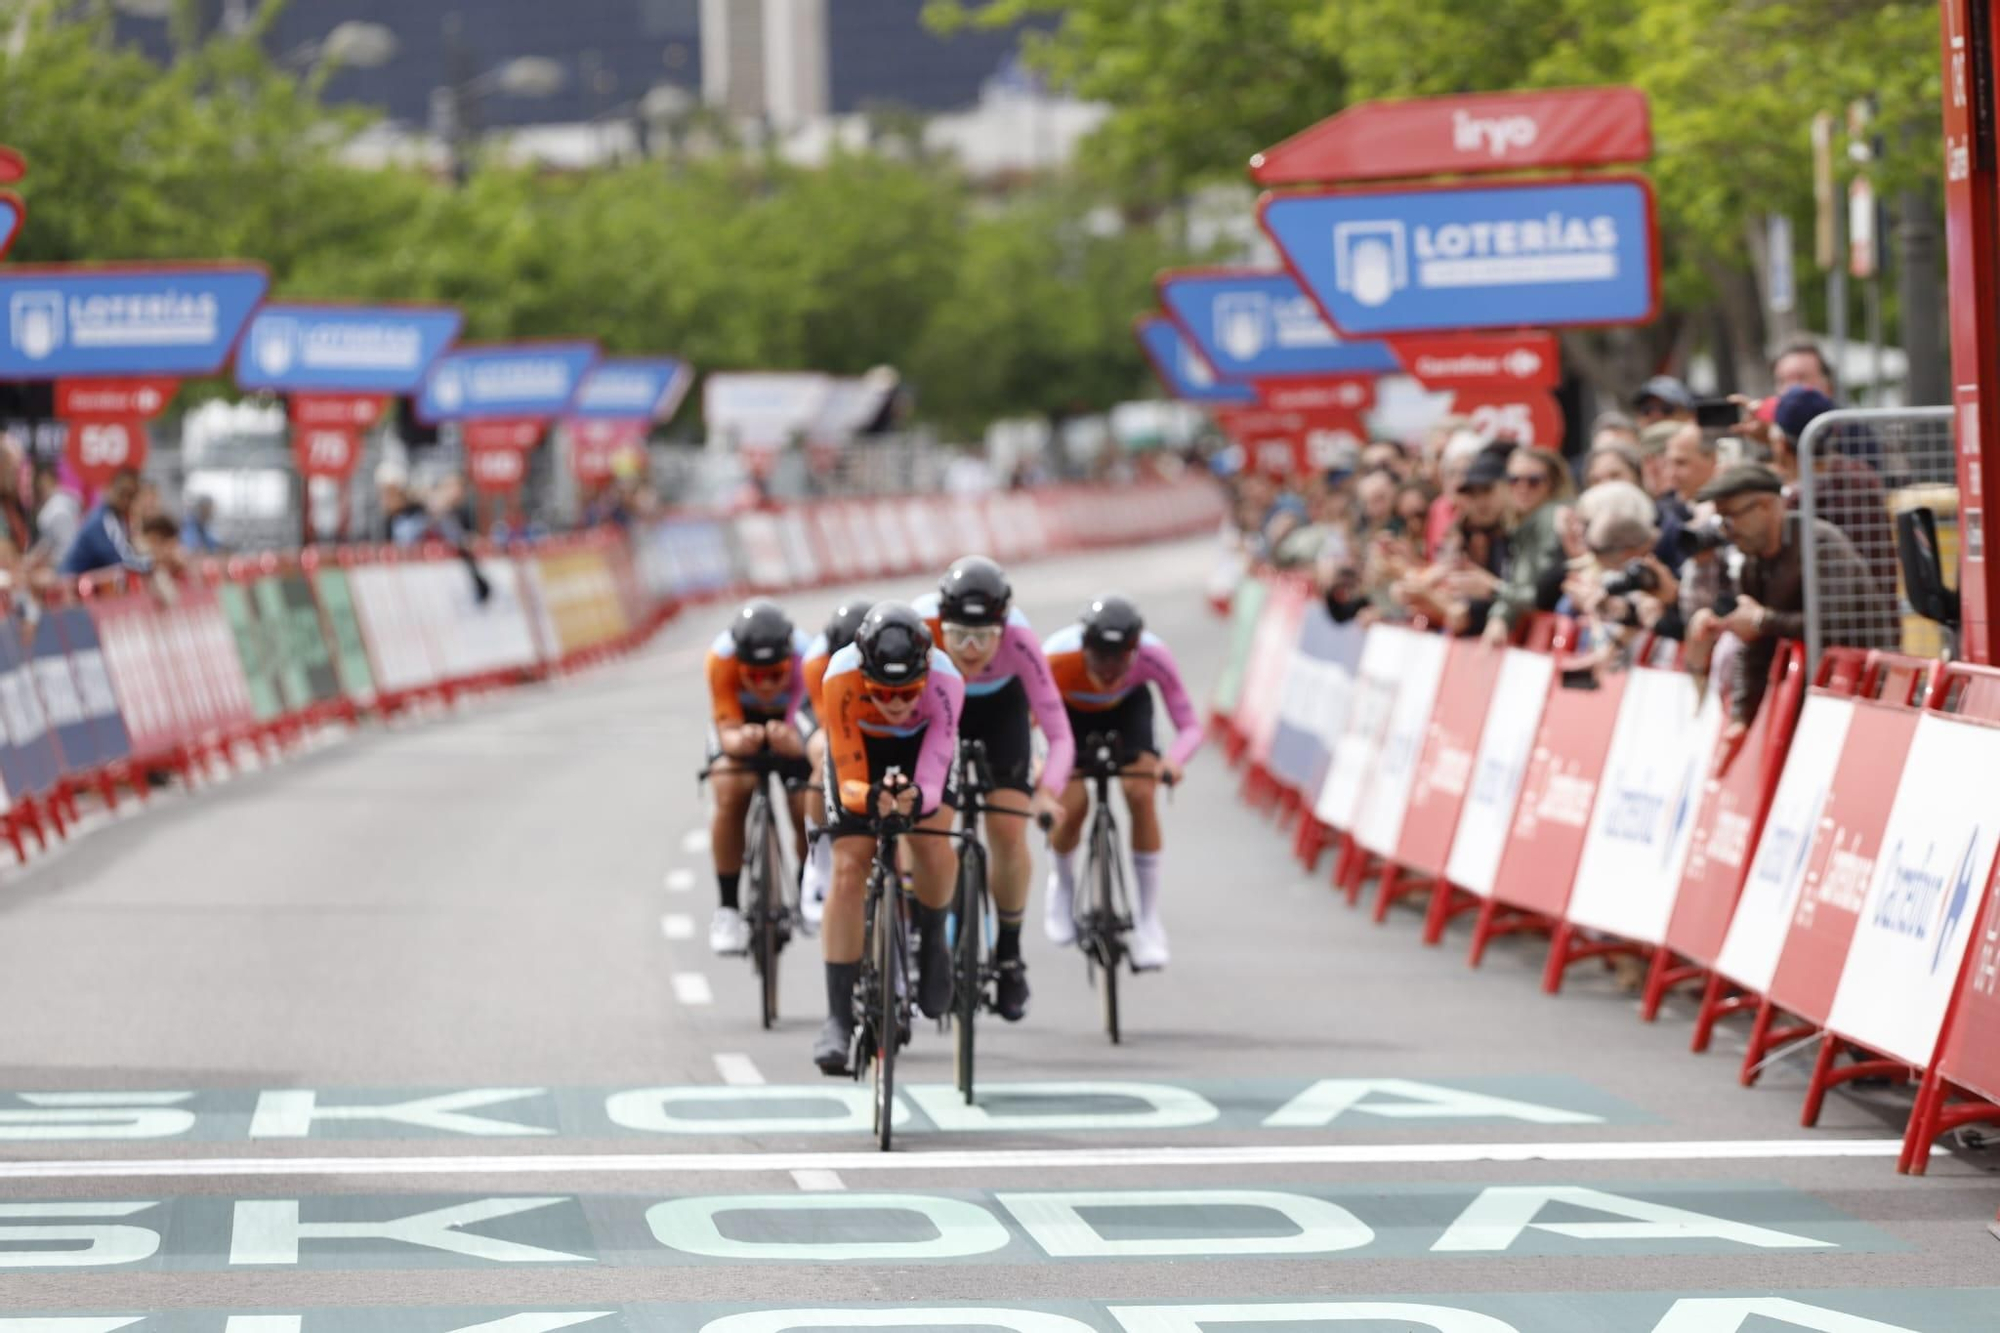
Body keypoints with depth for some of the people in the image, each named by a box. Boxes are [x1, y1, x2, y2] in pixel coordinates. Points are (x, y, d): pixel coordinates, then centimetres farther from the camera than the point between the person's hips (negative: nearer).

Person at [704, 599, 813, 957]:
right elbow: (727, 729, -36)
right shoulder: (722, 658, -36)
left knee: (806, 807, -14)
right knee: (731, 797, -26)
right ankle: (727, 908, -14)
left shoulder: (805, 658, -36)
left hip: (790, 721, 1)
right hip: (740, 722, -1)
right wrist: (739, 740, -60)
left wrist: (791, 742, -63)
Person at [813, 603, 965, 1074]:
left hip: (922, 742, 0)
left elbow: (932, 781, -41)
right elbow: (849, 781, -35)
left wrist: (918, 798, -63)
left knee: (931, 839, -26)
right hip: (859, 749, 0)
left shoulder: (944, 681, -38)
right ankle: (838, 1018, -5)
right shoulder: (841, 679, -38)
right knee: (849, 870, -12)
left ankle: (933, 938, 6)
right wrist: (870, 797, -56)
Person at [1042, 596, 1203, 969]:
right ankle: (1062, 884, 19)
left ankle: (1150, 921, -9)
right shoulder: (1058, 659, -41)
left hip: (1127, 707, 1)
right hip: (1072, 712, -1)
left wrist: (1173, 760, -54)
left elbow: (1190, 726, -33)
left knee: (1140, 794, -20)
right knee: (1073, 803, -17)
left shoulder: (1153, 656, -36)